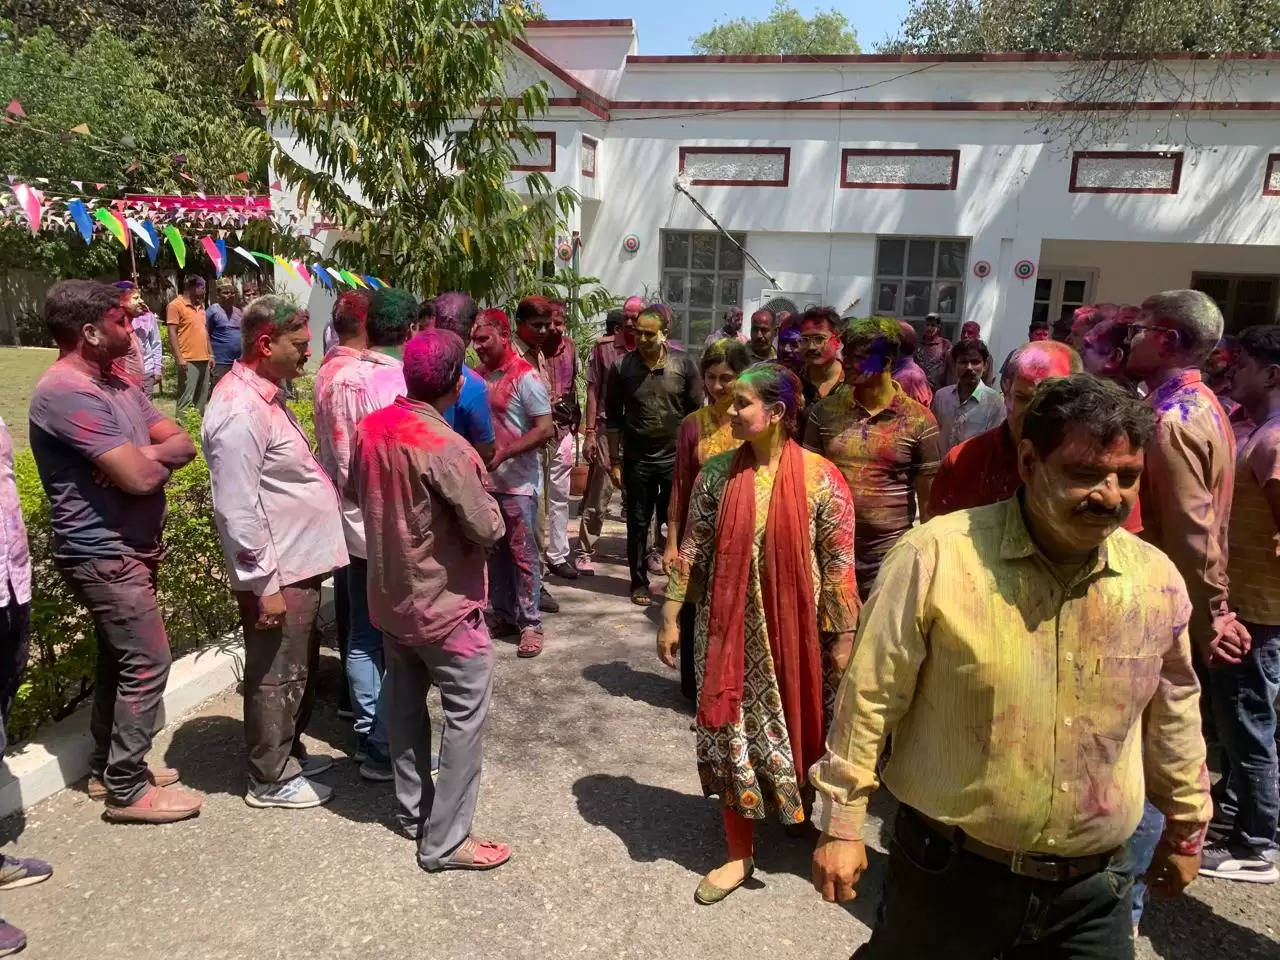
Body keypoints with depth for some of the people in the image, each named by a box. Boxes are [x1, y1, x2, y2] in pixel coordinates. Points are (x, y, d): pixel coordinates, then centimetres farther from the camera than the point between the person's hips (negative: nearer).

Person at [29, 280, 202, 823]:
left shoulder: (114, 384, 10)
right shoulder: (68, 393, -21)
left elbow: (183, 444, 4)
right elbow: (142, 478, -27)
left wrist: (143, 456, -16)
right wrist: (157, 457, -5)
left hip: (124, 549, 10)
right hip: (103, 554, -10)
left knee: (119, 659, 18)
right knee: (146, 663, -4)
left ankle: (108, 767, 33)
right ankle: (127, 790, 9)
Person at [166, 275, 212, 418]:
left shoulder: (200, 305, 17)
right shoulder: (176, 305, -6)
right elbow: (172, 333, -12)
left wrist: (210, 353, 17)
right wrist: (179, 358, -18)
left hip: (203, 359, 8)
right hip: (188, 360, -8)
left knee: (202, 397, 13)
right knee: (186, 398, -9)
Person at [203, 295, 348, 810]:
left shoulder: (267, 395, 10)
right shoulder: (241, 410, -22)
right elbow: (238, 511, -25)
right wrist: (263, 585, -22)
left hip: (300, 563, 10)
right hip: (276, 574, -10)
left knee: (301, 666, 23)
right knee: (277, 676, 6)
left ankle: (289, 751, 41)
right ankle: (271, 779, 23)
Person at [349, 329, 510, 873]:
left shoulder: (370, 428, -3)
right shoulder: (446, 448, -26)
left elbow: (355, 493, 13)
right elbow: (487, 530, -21)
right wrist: (486, 505, -2)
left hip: (389, 594, 8)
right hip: (445, 602, -8)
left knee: (405, 701, 20)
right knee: (465, 714, 4)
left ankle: (412, 810, 35)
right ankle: (445, 841, 10)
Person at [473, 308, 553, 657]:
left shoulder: (525, 376, -12)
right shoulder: (479, 375, 7)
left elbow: (545, 428, -16)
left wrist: (504, 453, -23)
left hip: (517, 482, -6)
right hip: (486, 480, 6)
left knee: (523, 553, 2)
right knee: (494, 552, 13)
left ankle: (530, 622, 12)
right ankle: (503, 616, 26)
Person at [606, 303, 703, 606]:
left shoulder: (684, 364, -5)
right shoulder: (622, 366, -5)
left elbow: (696, 413, 1)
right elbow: (614, 416, 1)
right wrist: (615, 461, 0)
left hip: (676, 458, 0)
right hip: (636, 459, 1)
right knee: (638, 523, 10)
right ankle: (639, 582, 23)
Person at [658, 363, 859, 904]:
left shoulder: (820, 479, -11)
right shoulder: (718, 473, -3)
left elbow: (839, 565, -8)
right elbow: (692, 549, 1)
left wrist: (844, 637, -7)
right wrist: (670, 617, 1)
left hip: (794, 633, -2)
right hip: (729, 631, 2)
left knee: (794, 730, 14)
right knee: (733, 738, 9)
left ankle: (811, 819, 44)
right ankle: (739, 854, 26)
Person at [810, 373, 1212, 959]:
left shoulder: (1157, 579, -4)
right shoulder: (937, 556, -19)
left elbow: (1174, 716, 11)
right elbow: (870, 697, -12)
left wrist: (1185, 827, 20)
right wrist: (841, 822, -7)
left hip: (1093, 888, 3)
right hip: (948, 873, -2)